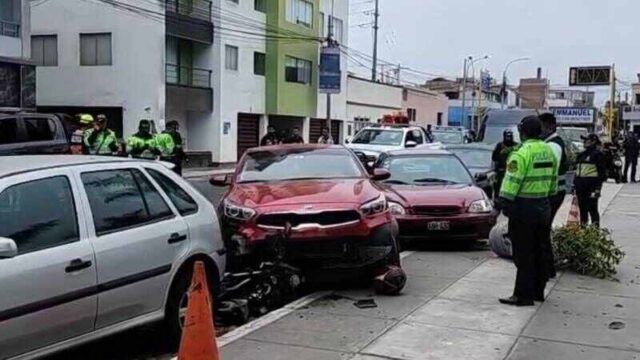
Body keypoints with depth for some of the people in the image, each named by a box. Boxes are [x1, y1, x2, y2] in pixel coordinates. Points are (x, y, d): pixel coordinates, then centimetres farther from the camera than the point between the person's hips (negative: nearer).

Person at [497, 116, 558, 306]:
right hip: (543, 207, 8)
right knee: (537, 251, 17)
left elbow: (512, 181, -19)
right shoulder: (548, 151, 9)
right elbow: (553, 180, 16)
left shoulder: (522, 153, -17)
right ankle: (538, 290, 25)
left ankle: (523, 295, 1)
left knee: (523, 254, -3)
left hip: (523, 207, -8)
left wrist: (503, 202, -11)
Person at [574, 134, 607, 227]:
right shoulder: (581, 155, 18)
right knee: (582, 209, 12)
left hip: (591, 186, -8)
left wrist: (597, 188, -17)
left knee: (592, 208, -5)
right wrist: (575, 184, 18)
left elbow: (601, 172, -11)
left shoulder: (597, 154, -6)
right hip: (580, 186, 8)